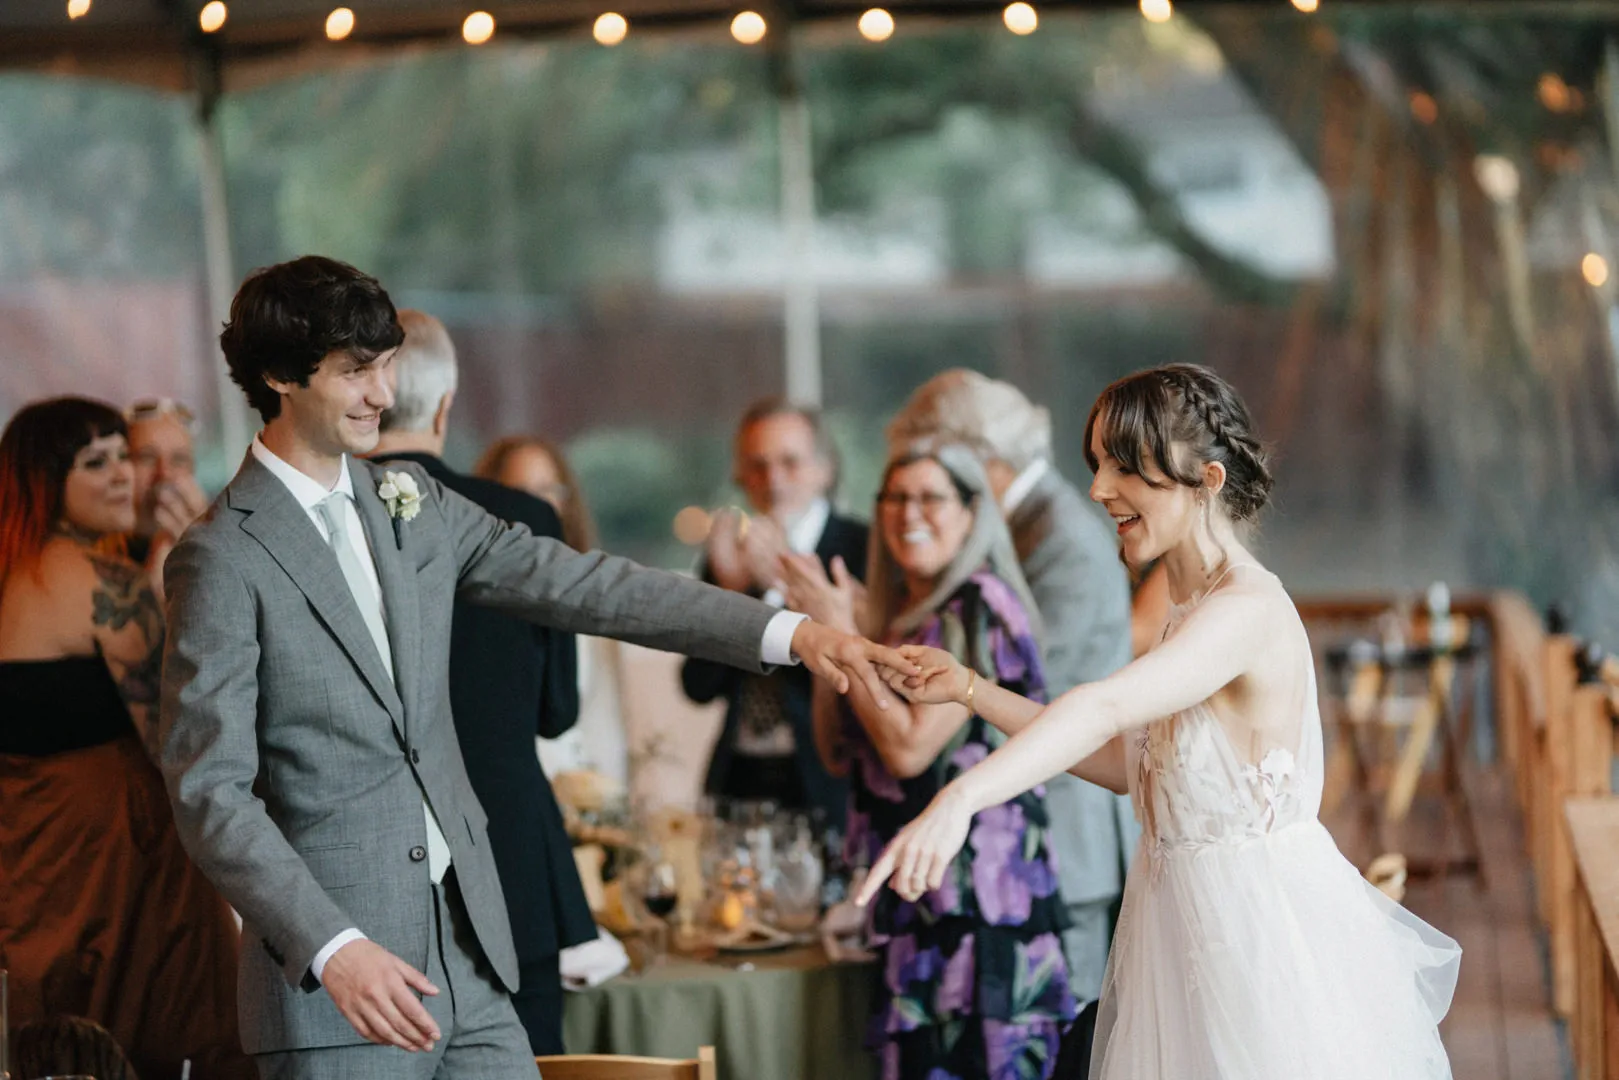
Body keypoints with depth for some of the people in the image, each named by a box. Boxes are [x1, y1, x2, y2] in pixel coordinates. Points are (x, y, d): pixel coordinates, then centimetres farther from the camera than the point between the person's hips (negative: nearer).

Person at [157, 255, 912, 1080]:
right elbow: (210, 792, -14)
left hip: (468, 952, 6)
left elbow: (578, 586, 7)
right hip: (331, 973, -6)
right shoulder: (221, 559, -10)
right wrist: (333, 951, -25)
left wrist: (787, 634, 0)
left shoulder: (409, 501, 11)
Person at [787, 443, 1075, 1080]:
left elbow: (910, 749, -17)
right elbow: (839, 754, 15)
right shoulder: (902, 616, 15)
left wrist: (842, 635, -11)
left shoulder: (982, 608, -10)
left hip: (976, 890, -8)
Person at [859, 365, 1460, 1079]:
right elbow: (1124, 761, 14)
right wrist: (969, 689, 9)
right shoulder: (1190, 610, 11)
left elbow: (1106, 707, -37)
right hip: (1192, 918, 9)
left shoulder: (1249, 610, -21)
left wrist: (960, 801, -50)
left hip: (1266, 927, -9)